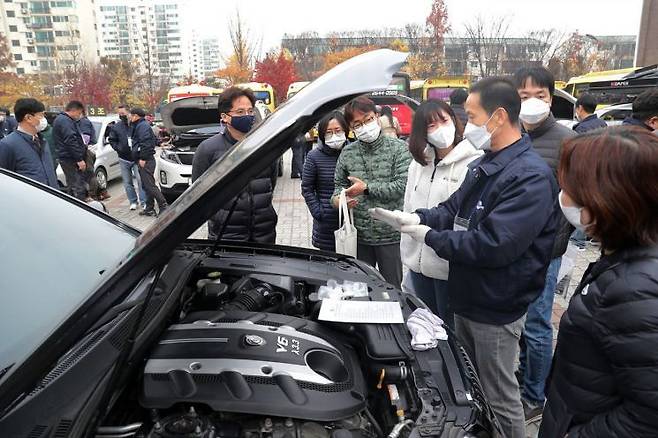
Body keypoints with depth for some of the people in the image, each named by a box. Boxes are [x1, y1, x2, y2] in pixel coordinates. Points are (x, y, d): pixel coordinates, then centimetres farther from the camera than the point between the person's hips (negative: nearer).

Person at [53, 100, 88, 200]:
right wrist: (79, 159, -24)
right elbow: (71, 141, -23)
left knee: (72, 185, 18)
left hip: (67, 158, 11)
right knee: (78, 186, -11)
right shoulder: (65, 121, -15)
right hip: (71, 159, -11)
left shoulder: (61, 119, 20)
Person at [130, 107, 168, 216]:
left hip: (145, 161, -11)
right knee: (146, 185, 12)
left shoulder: (143, 126, -11)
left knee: (150, 185, -12)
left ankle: (163, 206, -11)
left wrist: (143, 158, -21)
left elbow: (145, 143, -21)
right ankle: (150, 208, 17)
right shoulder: (138, 126, 22)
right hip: (143, 160, 11)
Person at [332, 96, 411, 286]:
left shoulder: (399, 148, -5)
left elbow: (402, 185, -14)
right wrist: (337, 198, -7)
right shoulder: (347, 153, 6)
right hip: (358, 236, 4)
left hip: (391, 235, -3)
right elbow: (339, 183, 15)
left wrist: (367, 188, -15)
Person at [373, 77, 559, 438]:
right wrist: (417, 218, -6)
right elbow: (454, 209, 12)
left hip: (495, 310, -9)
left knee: (498, 397, 10)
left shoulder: (531, 177, -24)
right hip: (466, 299, 9)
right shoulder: (483, 165, 7)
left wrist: (430, 237, -21)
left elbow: (493, 245, -31)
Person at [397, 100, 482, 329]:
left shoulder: (473, 164, -14)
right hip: (418, 262, 6)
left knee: (450, 327, 12)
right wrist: (407, 254, 12)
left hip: (449, 266, -6)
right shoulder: (419, 163, 7)